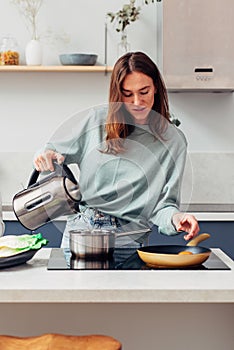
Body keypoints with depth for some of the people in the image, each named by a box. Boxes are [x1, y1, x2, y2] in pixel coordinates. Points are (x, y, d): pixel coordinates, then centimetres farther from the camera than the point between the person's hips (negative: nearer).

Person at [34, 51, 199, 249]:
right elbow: (58, 150, 15)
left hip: (127, 238, -1)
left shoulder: (173, 140, 1)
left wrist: (176, 217, -21)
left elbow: (162, 205, 0)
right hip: (80, 228, 2)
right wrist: (47, 155, -7)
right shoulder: (97, 119, 4)